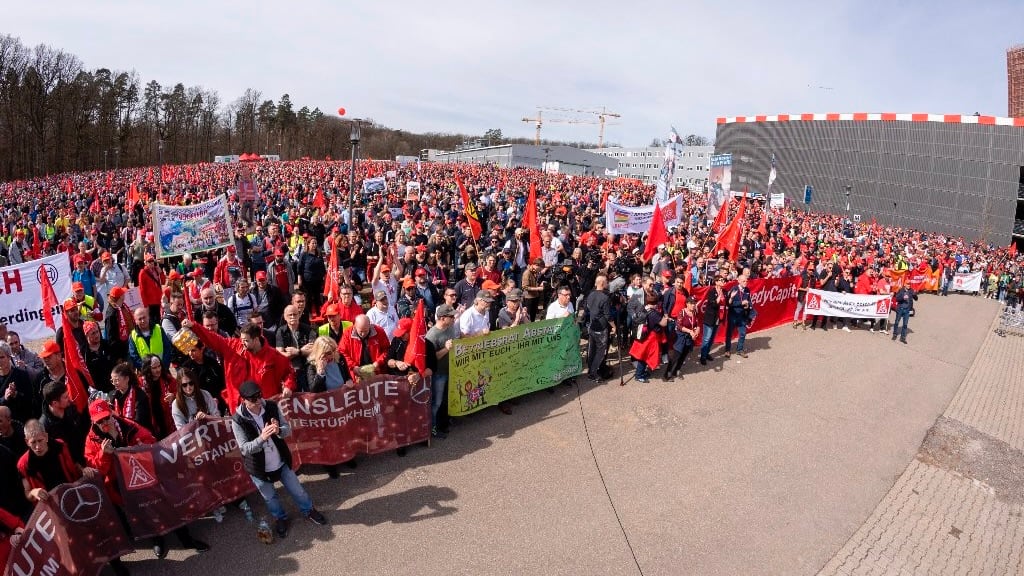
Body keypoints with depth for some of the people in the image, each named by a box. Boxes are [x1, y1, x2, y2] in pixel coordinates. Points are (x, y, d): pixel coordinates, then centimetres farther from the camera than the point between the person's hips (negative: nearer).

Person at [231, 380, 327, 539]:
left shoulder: (272, 407, -14)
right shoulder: (238, 420, -22)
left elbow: (288, 430, -9)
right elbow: (244, 449, -22)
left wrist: (279, 430, -32)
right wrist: (262, 438, -39)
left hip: (281, 462, 2)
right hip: (259, 468, -2)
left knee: (297, 490, 18)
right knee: (270, 498, 21)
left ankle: (308, 510, 45)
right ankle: (280, 518, 49)